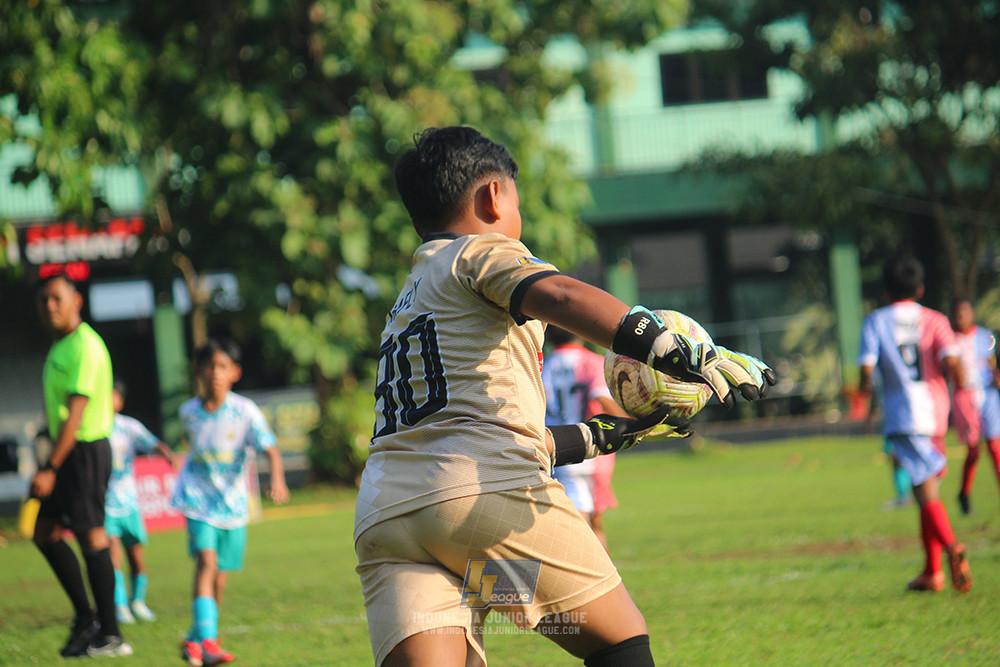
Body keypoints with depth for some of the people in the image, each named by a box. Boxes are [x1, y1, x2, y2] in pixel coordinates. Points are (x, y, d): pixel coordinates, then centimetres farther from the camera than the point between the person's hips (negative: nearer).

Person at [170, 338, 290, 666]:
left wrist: (277, 480, -38)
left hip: (233, 502, 1)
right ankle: (207, 640, -26)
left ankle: (195, 639, 28)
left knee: (221, 575, 9)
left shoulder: (245, 411, -12)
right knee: (206, 562, -20)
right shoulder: (189, 412, -3)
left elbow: (270, 449, -20)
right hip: (198, 499, -1)